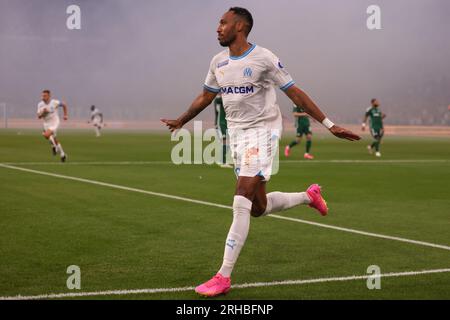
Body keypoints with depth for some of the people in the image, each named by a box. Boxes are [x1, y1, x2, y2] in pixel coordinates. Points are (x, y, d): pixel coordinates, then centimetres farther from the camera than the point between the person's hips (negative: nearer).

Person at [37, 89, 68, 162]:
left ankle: (54, 145, 1)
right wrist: (43, 112, -27)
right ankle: (62, 154, 30)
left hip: (54, 123, -5)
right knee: (54, 140, 14)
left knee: (46, 135, -27)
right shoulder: (40, 105, -7)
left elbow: (64, 105, 4)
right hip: (46, 124, 5)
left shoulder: (54, 102, -15)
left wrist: (65, 115, 2)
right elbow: (39, 116, -8)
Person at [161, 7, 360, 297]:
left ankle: (223, 277, -14)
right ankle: (309, 196, 38)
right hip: (237, 134, 7)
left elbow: (295, 93, -8)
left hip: (263, 131, -7)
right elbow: (206, 97, 24)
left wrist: (329, 125, -10)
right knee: (258, 207, 9)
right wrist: (180, 122, 35)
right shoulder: (219, 62, 8)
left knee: (242, 202, -16)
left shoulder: (264, 59, -11)